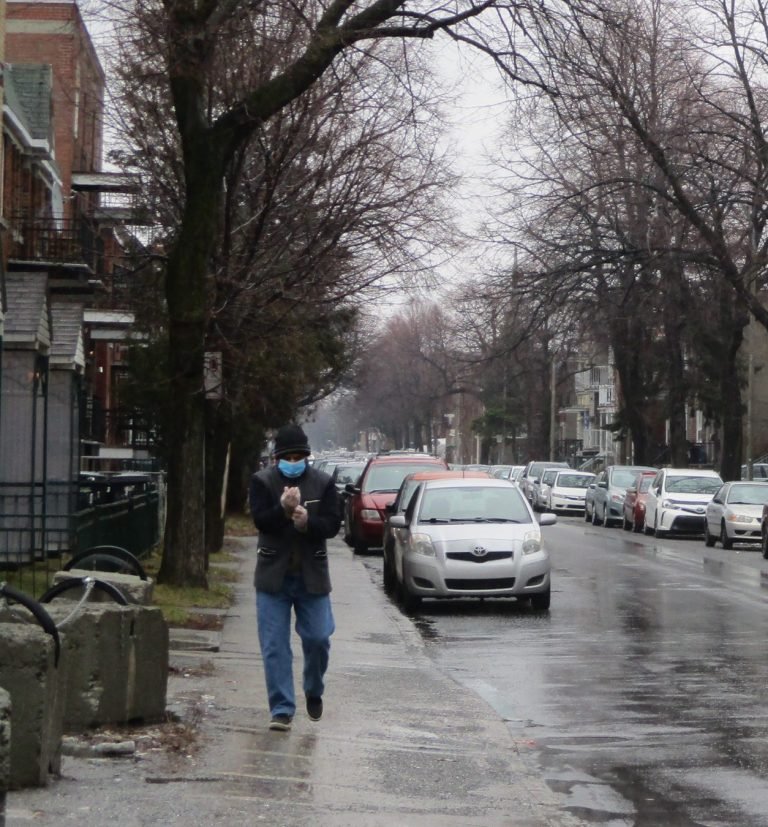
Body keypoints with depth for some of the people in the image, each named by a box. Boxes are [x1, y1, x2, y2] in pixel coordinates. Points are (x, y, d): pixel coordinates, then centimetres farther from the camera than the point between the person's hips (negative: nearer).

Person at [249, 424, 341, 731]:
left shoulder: (323, 483, 1)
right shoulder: (262, 481, -2)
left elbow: (333, 523, -6)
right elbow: (260, 520, -14)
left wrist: (308, 522, -24)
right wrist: (283, 509, -33)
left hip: (312, 576, 1)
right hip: (273, 576, -1)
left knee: (318, 638, 3)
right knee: (274, 646, -2)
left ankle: (314, 691, 31)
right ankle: (282, 709, 4)